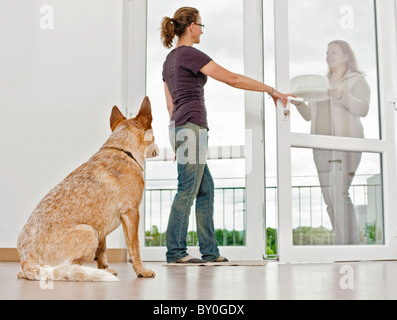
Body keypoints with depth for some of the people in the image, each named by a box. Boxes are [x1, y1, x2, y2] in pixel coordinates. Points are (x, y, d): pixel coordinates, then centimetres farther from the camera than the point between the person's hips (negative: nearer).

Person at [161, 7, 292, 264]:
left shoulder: (170, 60, 19)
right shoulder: (190, 54, -9)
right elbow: (233, 79, -13)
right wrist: (272, 90, -7)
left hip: (178, 128, 9)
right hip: (192, 127, -9)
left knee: (206, 190, 10)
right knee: (187, 190, -5)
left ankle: (210, 250, 13)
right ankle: (175, 251, 1)